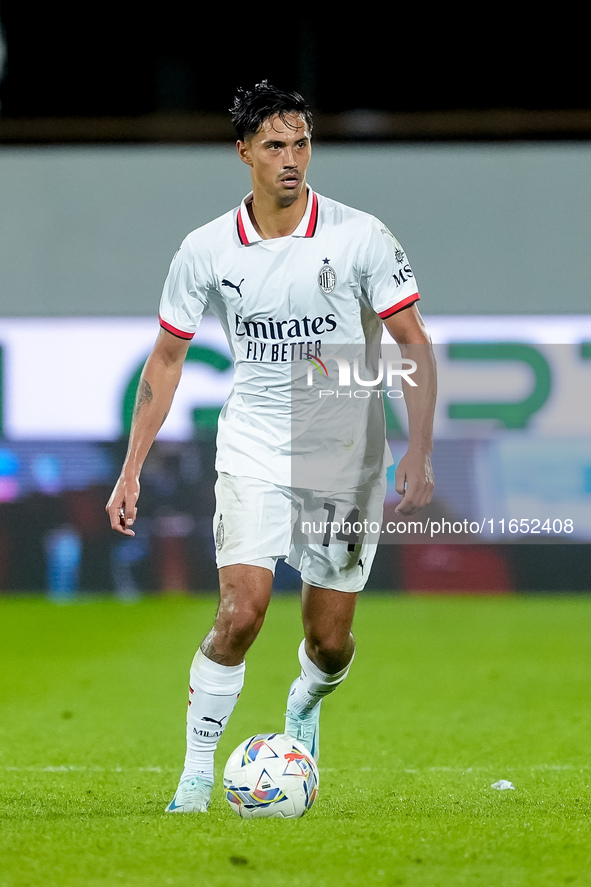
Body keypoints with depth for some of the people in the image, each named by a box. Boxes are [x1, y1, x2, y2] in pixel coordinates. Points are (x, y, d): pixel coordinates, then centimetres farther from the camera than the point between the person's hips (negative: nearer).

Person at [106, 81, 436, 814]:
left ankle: (304, 705, 40)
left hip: (349, 458, 0)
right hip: (253, 451, 0)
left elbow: (414, 346, -5)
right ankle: (197, 769, -5)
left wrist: (419, 456, -14)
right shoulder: (206, 251, -4)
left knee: (330, 640, 4)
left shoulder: (360, 236, -9)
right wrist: (131, 470, 2)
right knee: (242, 610, -19)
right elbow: (166, 359, 6)